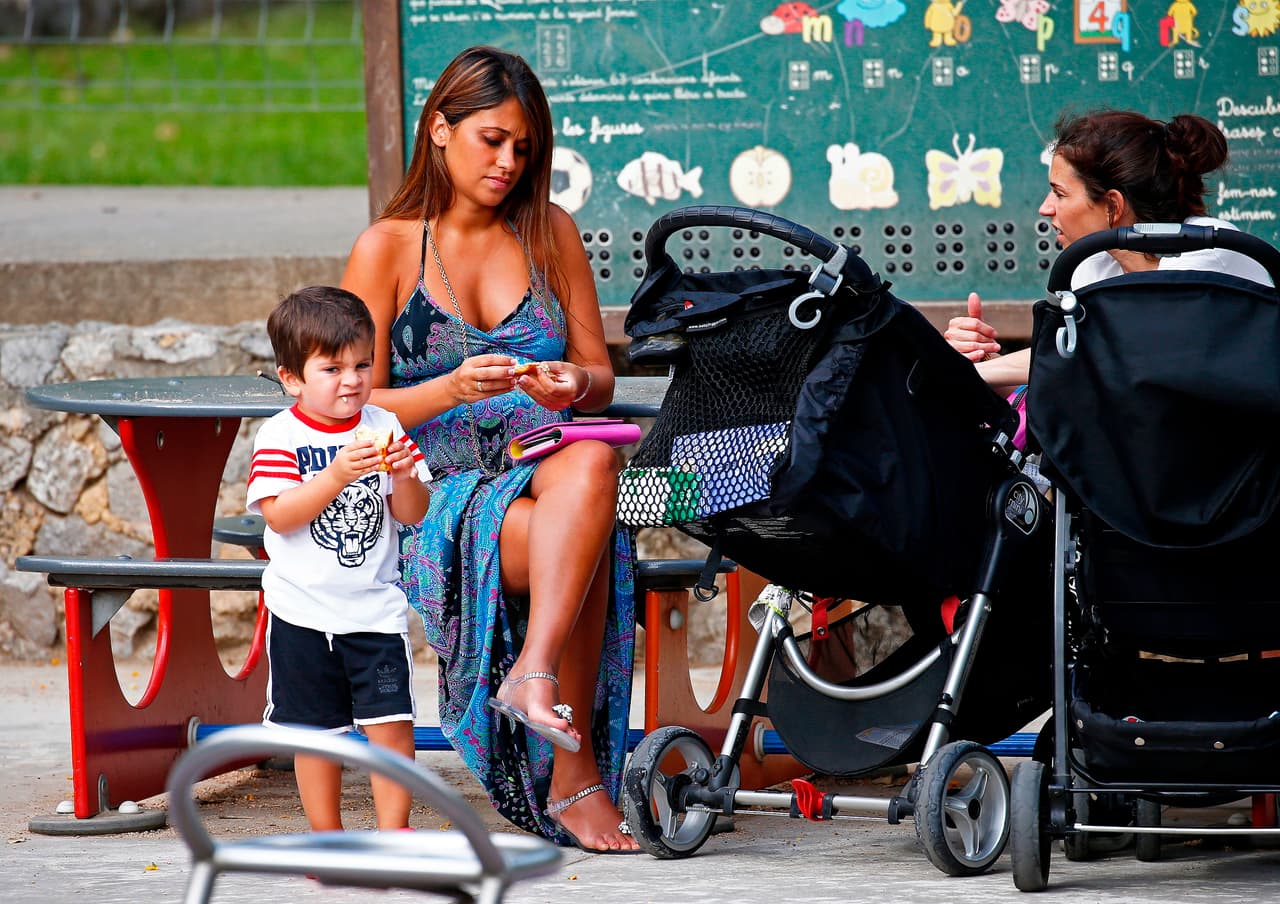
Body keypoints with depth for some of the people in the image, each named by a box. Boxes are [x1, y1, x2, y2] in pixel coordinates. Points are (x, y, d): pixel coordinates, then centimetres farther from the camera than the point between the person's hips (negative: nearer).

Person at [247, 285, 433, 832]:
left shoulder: (382, 427, 3)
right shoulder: (280, 437, -6)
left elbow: (413, 514, 4)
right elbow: (279, 516, -17)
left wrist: (405, 476, -18)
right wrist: (337, 475, -27)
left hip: (375, 607, 2)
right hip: (304, 612, -2)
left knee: (391, 721, -6)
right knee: (315, 728, 7)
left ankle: (393, 832, 4)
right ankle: (326, 840, 19)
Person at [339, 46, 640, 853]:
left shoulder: (549, 233, 14)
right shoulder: (387, 248, 4)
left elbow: (599, 374, 16)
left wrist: (572, 385, -9)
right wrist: (452, 390, -19)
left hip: (544, 468, 3)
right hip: (436, 496, -2)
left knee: (593, 462, -37)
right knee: (575, 542, -35)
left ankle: (535, 672, -48)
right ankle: (578, 775, -33)